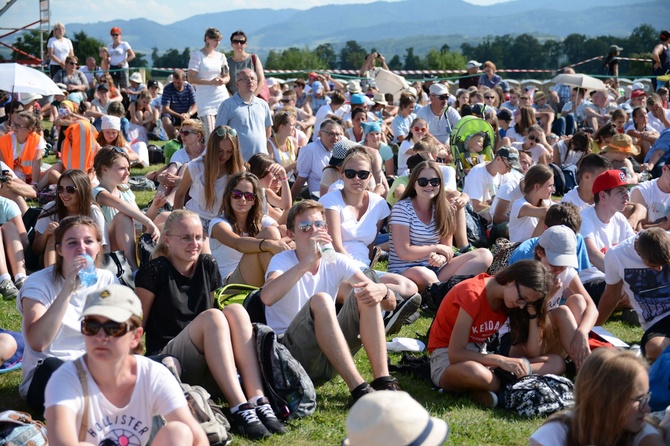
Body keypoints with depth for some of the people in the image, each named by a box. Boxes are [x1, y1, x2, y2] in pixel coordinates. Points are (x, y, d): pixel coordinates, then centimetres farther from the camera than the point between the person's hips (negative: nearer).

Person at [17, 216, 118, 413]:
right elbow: (38, 343, -25)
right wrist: (67, 289, -30)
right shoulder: (39, 282, -8)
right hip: (47, 376, -3)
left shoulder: (107, 280, 6)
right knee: (52, 367, -38)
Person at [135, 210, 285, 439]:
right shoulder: (155, 271, -3)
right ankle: (240, 409, -42)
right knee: (212, 317, -30)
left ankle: (258, 401, -35)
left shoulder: (208, 266, 13)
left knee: (235, 310, -22)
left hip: (208, 367, 5)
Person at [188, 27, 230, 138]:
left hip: (222, 96, 5)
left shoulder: (221, 56, 13)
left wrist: (223, 80, -4)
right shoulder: (197, 55, -3)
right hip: (205, 99, -5)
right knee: (210, 133, -13)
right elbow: (191, 79, -8)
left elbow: (227, 77, 20)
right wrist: (210, 82, -16)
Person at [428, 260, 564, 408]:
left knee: (556, 363, -10)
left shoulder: (510, 299, 0)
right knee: (474, 371, -47)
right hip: (446, 359, -8)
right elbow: (455, 354, -28)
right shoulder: (473, 294, -22)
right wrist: (501, 360, -34)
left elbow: (533, 353, -4)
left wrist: (533, 312, -13)